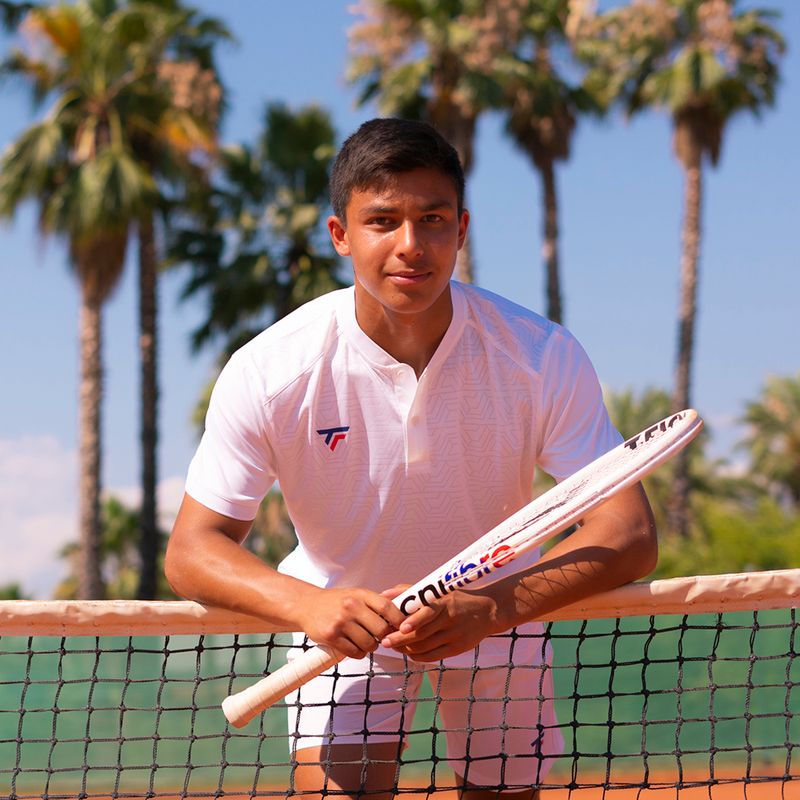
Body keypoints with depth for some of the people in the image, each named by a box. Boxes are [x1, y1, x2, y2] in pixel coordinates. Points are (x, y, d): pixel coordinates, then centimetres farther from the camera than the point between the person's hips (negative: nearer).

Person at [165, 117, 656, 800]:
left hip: (500, 607, 2)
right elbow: (193, 549, -22)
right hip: (342, 612, -1)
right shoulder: (268, 372, -24)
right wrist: (306, 603, -43)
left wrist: (492, 608, -47)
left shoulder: (543, 355, -24)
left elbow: (629, 532, -29)